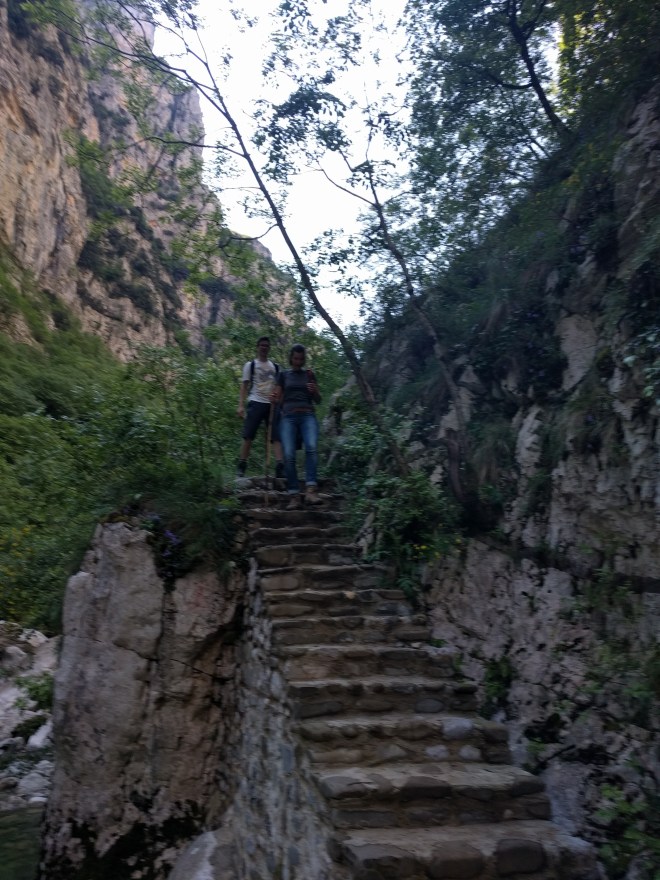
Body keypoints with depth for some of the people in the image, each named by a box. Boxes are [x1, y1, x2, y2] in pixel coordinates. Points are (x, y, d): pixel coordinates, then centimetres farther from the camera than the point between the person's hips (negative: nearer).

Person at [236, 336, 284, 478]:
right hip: (256, 403, -3)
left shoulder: (276, 367, 18)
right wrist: (241, 405, -8)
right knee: (248, 435, -5)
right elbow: (244, 386, 3)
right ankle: (241, 467, 2)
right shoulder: (250, 365, 10)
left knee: (277, 436, -8)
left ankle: (280, 467, -14)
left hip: (272, 404, 3)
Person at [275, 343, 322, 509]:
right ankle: (294, 496, -16)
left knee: (311, 448, -28)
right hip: (288, 417, 0)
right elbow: (279, 400, 19)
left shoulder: (309, 374, 20)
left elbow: (318, 400, 19)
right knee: (289, 455, -17)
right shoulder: (283, 375, 19)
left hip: (308, 416, 0)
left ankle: (310, 491, -36)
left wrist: (314, 390, -2)